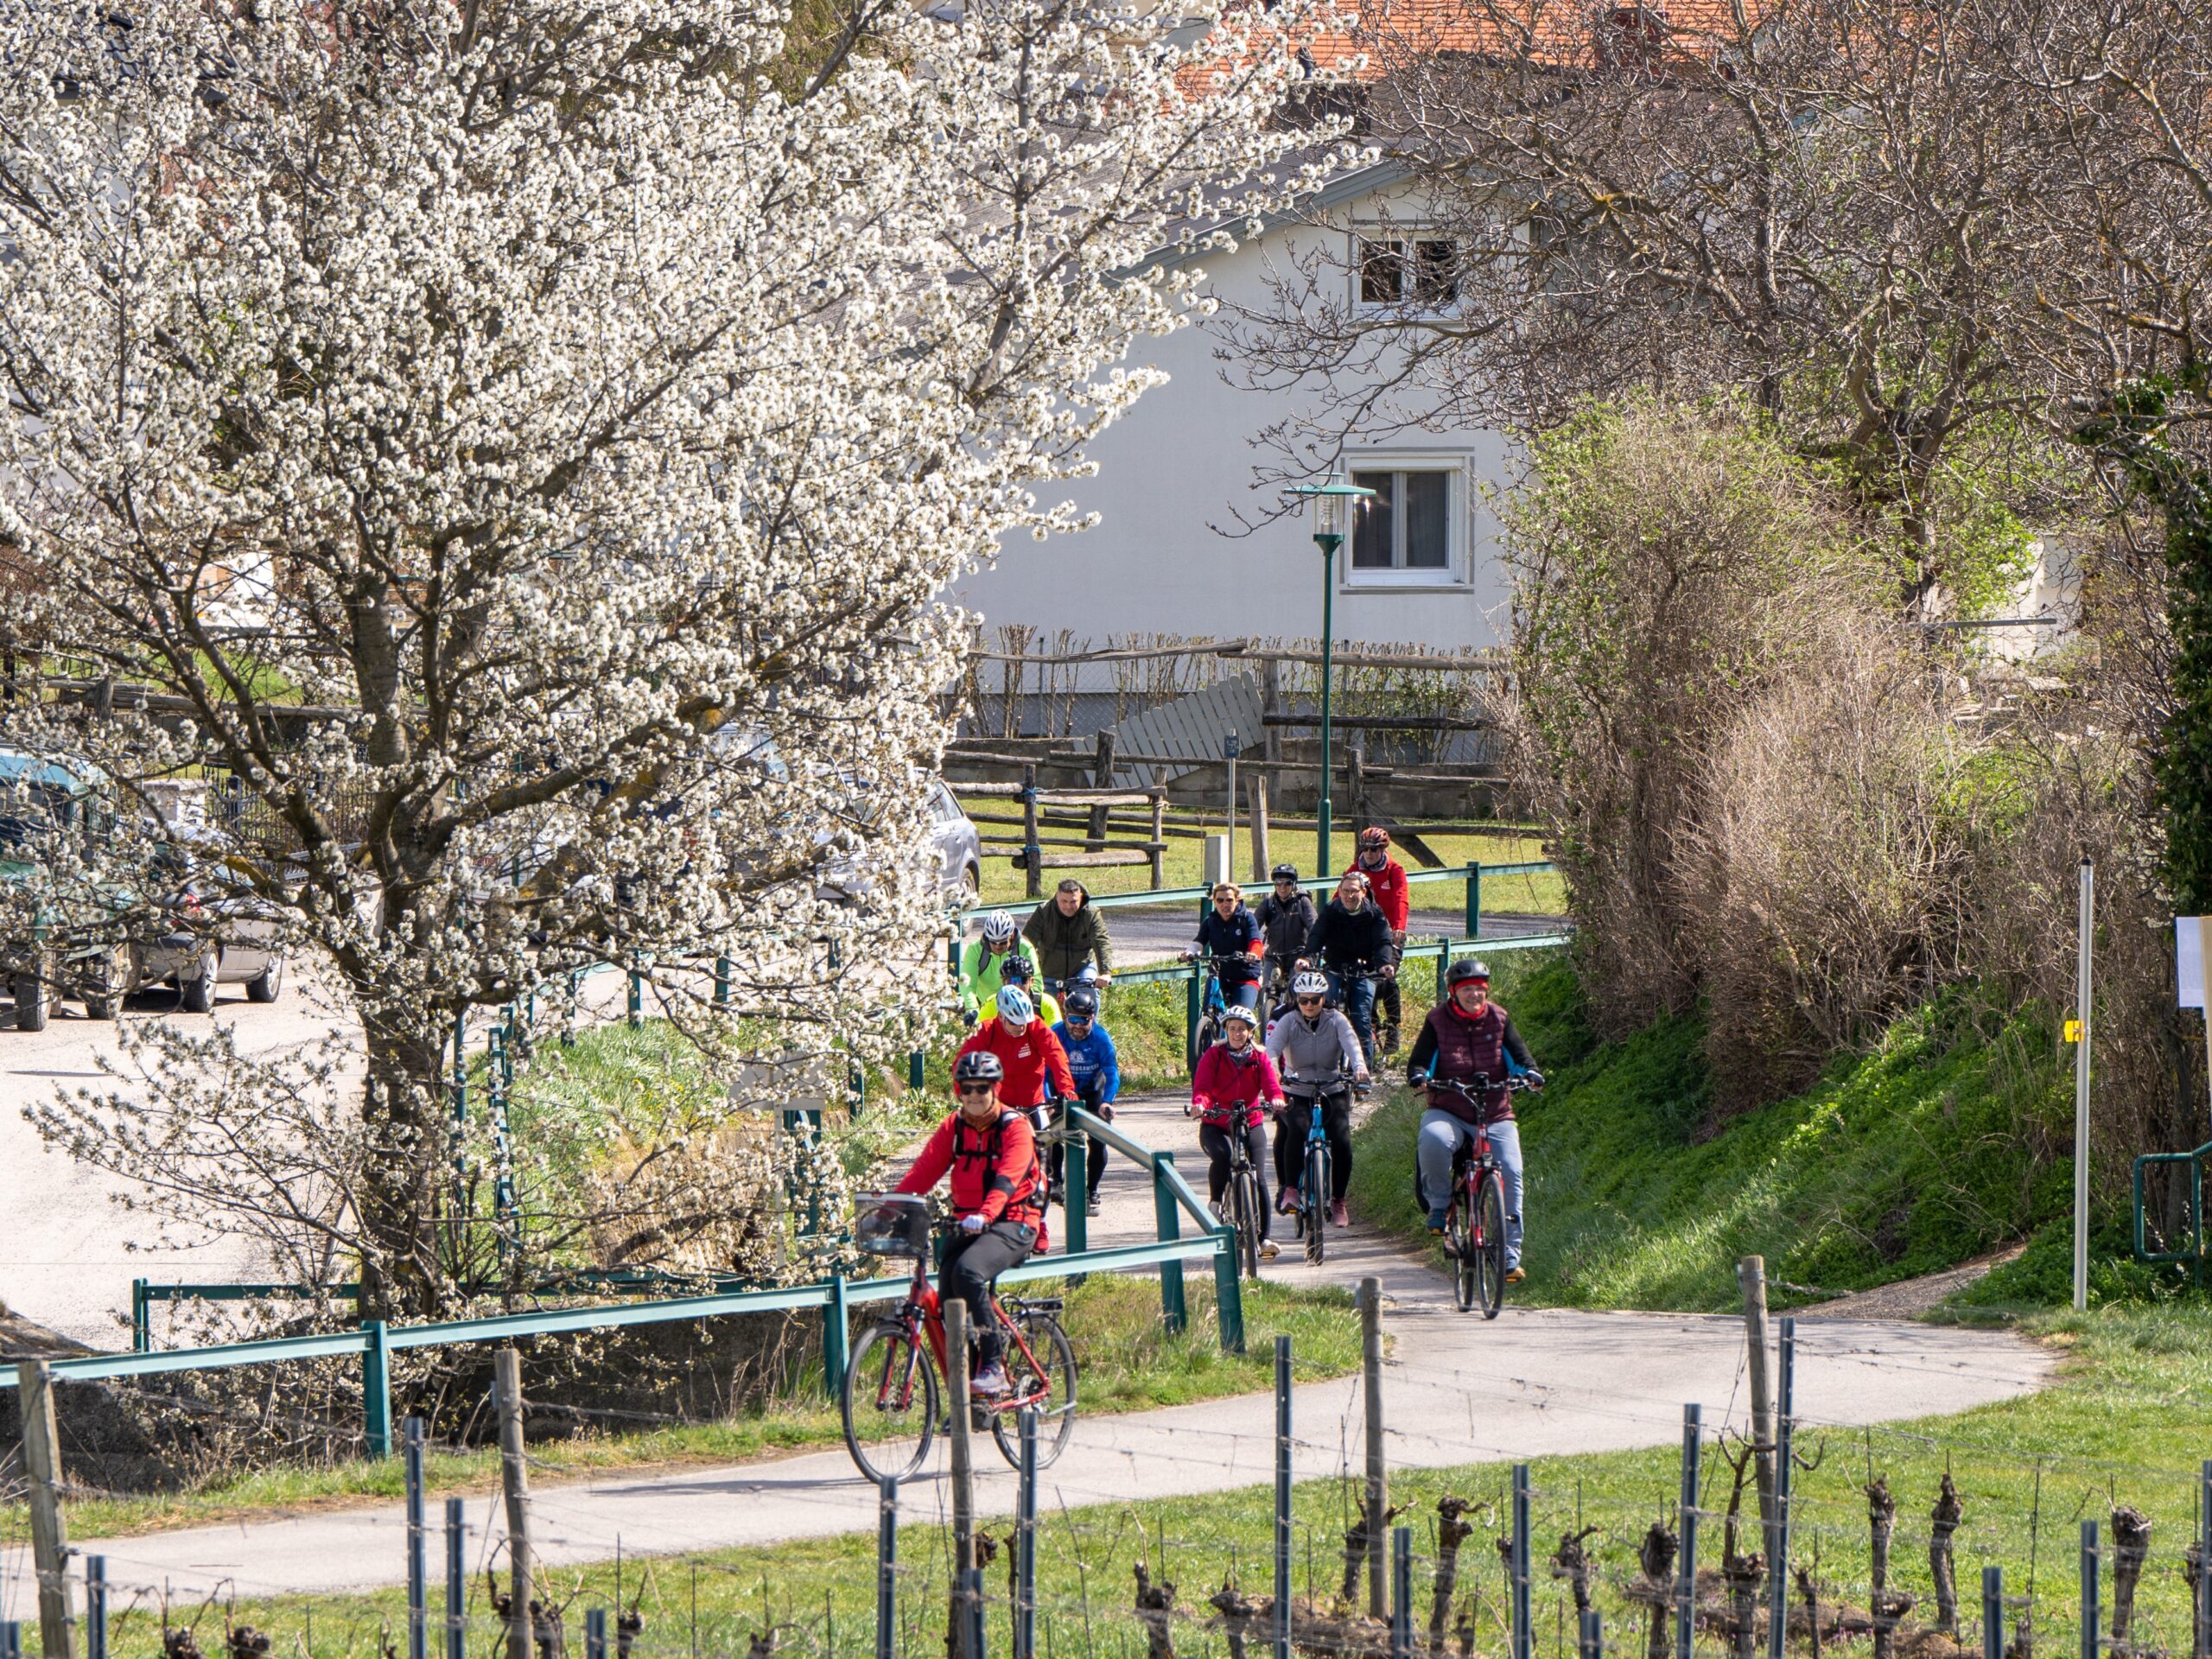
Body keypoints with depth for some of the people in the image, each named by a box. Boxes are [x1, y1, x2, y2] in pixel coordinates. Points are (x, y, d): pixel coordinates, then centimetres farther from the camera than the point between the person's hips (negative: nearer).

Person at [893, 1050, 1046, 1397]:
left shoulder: (1015, 1127, -9)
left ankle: (993, 1366, -26)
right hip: (966, 1224, 6)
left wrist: (984, 1215, -44)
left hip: (1013, 1224, -6)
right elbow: (923, 1172, -3)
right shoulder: (954, 1127, 7)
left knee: (968, 1271, -32)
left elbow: (1007, 1178, -26)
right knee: (949, 1300, -12)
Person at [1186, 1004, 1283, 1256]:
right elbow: (1202, 1086, -15)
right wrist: (1199, 1103, -38)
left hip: (1251, 1123, 2)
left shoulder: (1259, 1057, 3)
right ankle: (1215, 1202, -8)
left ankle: (1265, 1236, -4)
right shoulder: (1213, 1056, -3)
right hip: (1215, 1124, -2)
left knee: (1259, 1177, -8)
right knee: (1221, 1156, -34)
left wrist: (1276, 1099, -36)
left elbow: (1271, 1083, -12)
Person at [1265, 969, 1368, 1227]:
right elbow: (1272, 1048, -21)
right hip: (1296, 1093, -1)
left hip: (1333, 1092, 1)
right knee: (1297, 1129, -31)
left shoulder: (1336, 1021, -4)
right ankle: (1288, 1188, -16)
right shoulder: (1288, 1022, -5)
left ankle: (1338, 1200, 1)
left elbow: (1351, 1045, -20)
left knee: (1342, 1142, -18)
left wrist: (1359, 1068, -42)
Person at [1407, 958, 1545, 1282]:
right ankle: (1439, 1203, -11)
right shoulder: (1438, 1021, 0)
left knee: (1510, 1174, -14)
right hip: (1448, 1112, -2)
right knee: (1433, 1139, -36)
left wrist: (1531, 1073, -20)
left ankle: (1510, 1255, -7)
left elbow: (1519, 1054, 2)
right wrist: (1419, 1076, -28)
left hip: (1495, 1115, 2)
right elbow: (1418, 1060, -5)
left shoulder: (1498, 1019, 5)